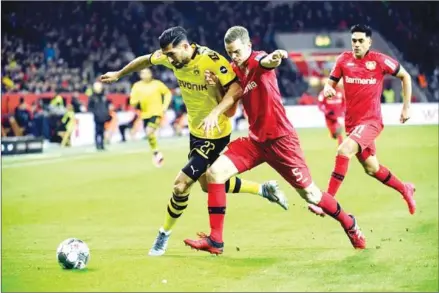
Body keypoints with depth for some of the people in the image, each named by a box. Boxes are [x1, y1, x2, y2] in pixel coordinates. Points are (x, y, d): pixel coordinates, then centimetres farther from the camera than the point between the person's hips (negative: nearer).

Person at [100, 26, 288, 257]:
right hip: (195, 130, 9)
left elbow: (236, 88, -31)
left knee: (181, 184, -8)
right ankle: (264, 189, 34)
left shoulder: (212, 61, -28)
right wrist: (119, 74, 20)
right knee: (208, 185, 20)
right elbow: (145, 61, 11)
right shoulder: (172, 57, -7)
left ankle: (164, 235, 14)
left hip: (214, 134, -8)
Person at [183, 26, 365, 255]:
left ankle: (349, 224, 27)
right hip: (255, 139, 6)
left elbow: (268, 61, -39)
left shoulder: (258, 60, -12)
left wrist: (275, 57, -65)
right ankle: (215, 240, -7)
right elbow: (230, 107, 10)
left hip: (280, 139, -6)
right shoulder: (235, 70, 8)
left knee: (309, 194, 1)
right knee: (215, 172, -11)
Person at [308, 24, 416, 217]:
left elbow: (405, 76, 5)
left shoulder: (379, 60, -8)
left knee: (344, 151, -28)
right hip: (352, 122, 5)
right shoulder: (343, 60, 1)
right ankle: (405, 190, 42)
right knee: (372, 169, 16)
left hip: (371, 120, -5)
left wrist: (406, 107, 4)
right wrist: (327, 88, -17)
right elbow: (331, 83, 8)